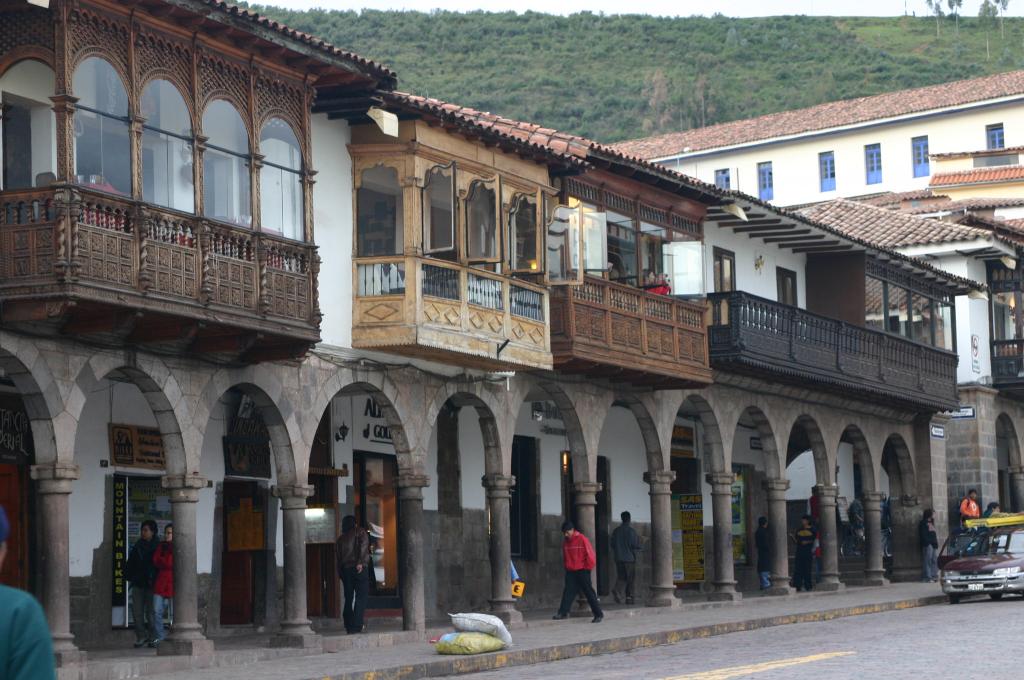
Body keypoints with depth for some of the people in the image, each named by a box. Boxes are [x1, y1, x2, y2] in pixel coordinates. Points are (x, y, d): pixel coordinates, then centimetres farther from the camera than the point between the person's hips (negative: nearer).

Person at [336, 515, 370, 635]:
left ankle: (348, 625, 12)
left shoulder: (341, 538, 16)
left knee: (348, 598, 12)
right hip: (360, 568, -5)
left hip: (345, 569, 5)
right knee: (361, 597, -3)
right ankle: (356, 626, -12)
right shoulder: (360, 532, 4)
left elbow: (339, 556, 12)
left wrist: (340, 572, 13)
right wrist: (360, 562, -20)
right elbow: (363, 546, -13)